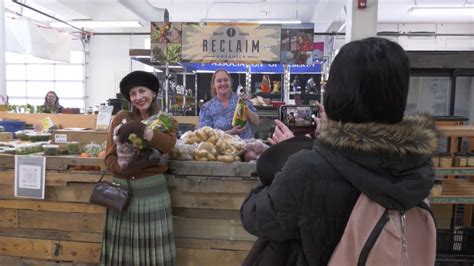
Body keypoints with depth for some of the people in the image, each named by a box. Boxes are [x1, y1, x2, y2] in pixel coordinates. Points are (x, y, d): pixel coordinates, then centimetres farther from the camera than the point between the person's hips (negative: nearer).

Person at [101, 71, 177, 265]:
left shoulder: (167, 120, 4)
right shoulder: (121, 118, 5)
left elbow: (168, 144, -19)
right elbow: (109, 155, -1)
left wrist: (138, 128, -25)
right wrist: (122, 168, -18)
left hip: (152, 188, -1)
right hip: (121, 187, 2)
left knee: (153, 249, 3)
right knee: (121, 249, 11)